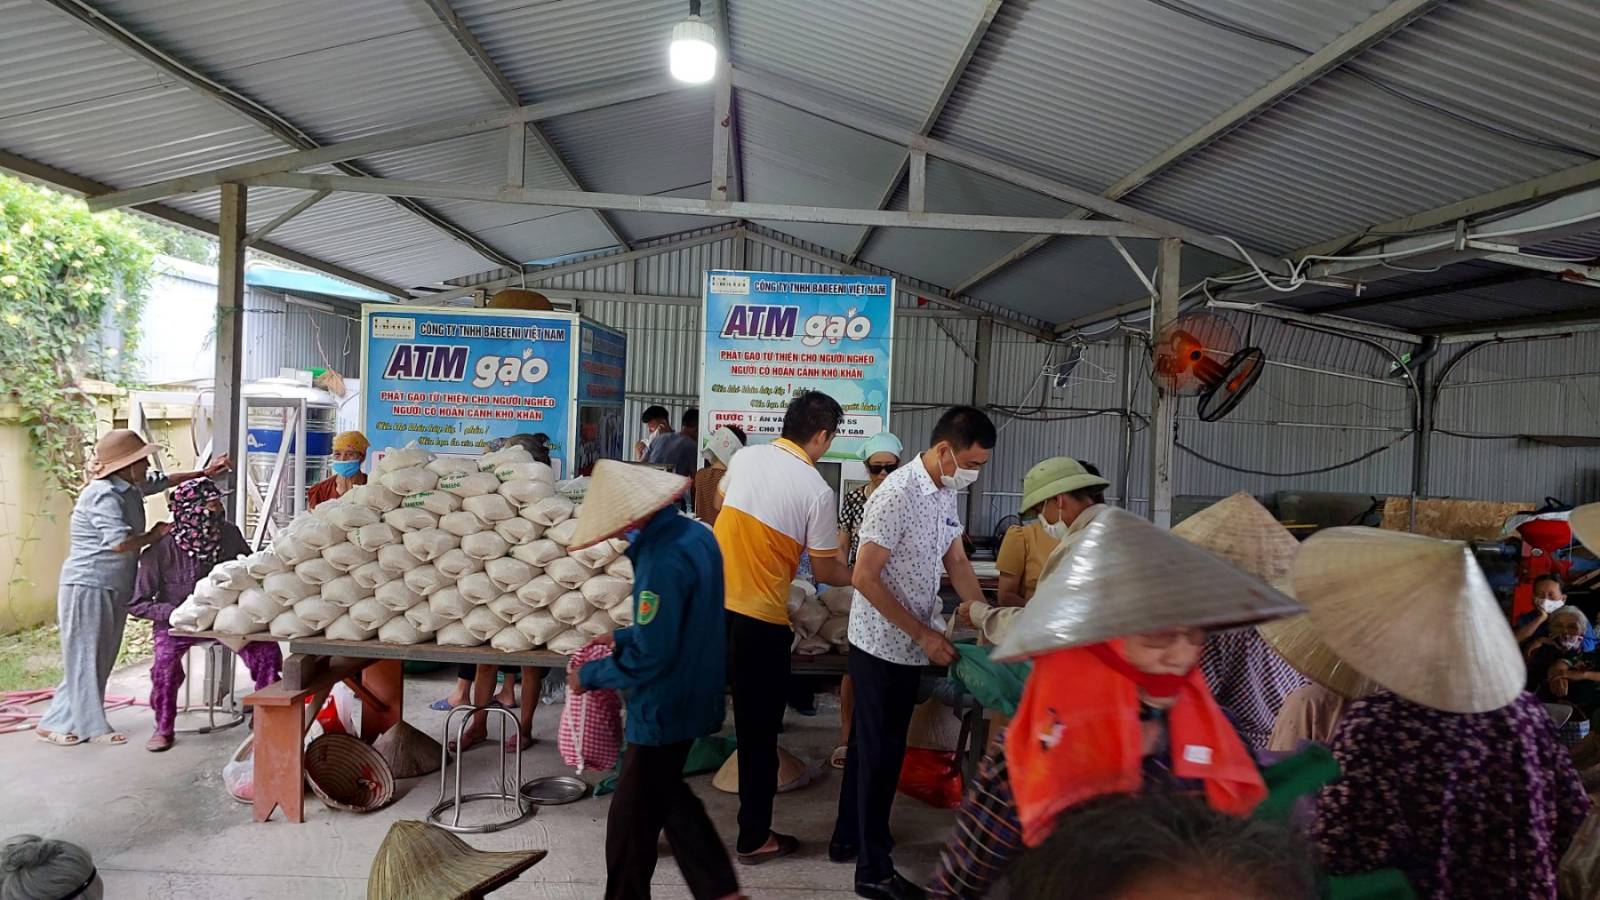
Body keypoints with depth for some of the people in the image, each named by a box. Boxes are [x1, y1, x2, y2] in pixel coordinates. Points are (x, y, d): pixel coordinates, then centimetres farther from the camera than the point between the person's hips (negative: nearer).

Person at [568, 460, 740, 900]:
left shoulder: (663, 559, -29)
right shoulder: (696, 534, 1)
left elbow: (649, 657, -27)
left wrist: (589, 676, -13)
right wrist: (624, 635, 13)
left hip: (663, 708, -10)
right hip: (693, 696, 10)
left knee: (632, 819, 9)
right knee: (666, 793, 25)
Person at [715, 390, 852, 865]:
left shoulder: (745, 456, 4)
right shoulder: (816, 489, -11)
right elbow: (825, 572, -4)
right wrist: (858, 576, 17)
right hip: (760, 618, -5)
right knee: (758, 731, 10)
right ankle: (754, 838, 24)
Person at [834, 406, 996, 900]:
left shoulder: (945, 494, 4)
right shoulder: (897, 495, -23)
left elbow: (958, 563, 12)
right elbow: (865, 578, -23)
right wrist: (924, 634, -20)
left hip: (908, 646, 8)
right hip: (883, 645, -8)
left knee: (870, 745, 19)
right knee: (881, 751, 2)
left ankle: (848, 839, 35)